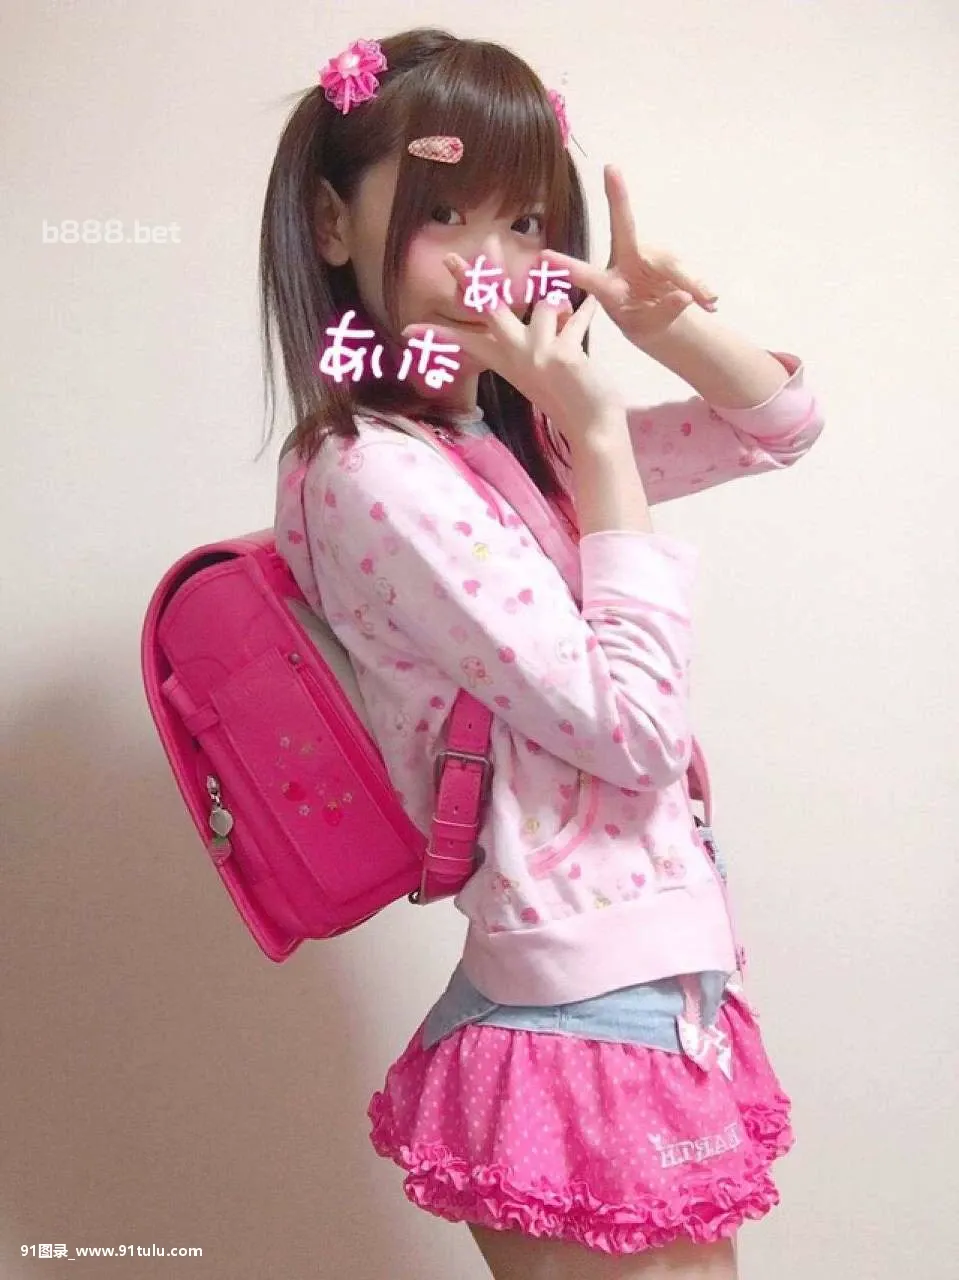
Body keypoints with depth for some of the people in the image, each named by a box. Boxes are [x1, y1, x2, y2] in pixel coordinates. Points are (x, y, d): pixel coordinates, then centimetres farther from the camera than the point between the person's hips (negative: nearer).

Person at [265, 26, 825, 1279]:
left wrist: (657, 315, -3)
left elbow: (784, 423, 14)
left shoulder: (522, 436, 8)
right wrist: (601, 437, -17)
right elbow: (637, 728, -21)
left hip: (669, 989, 9)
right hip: (596, 1023, -9)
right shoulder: (373, 476, -18)